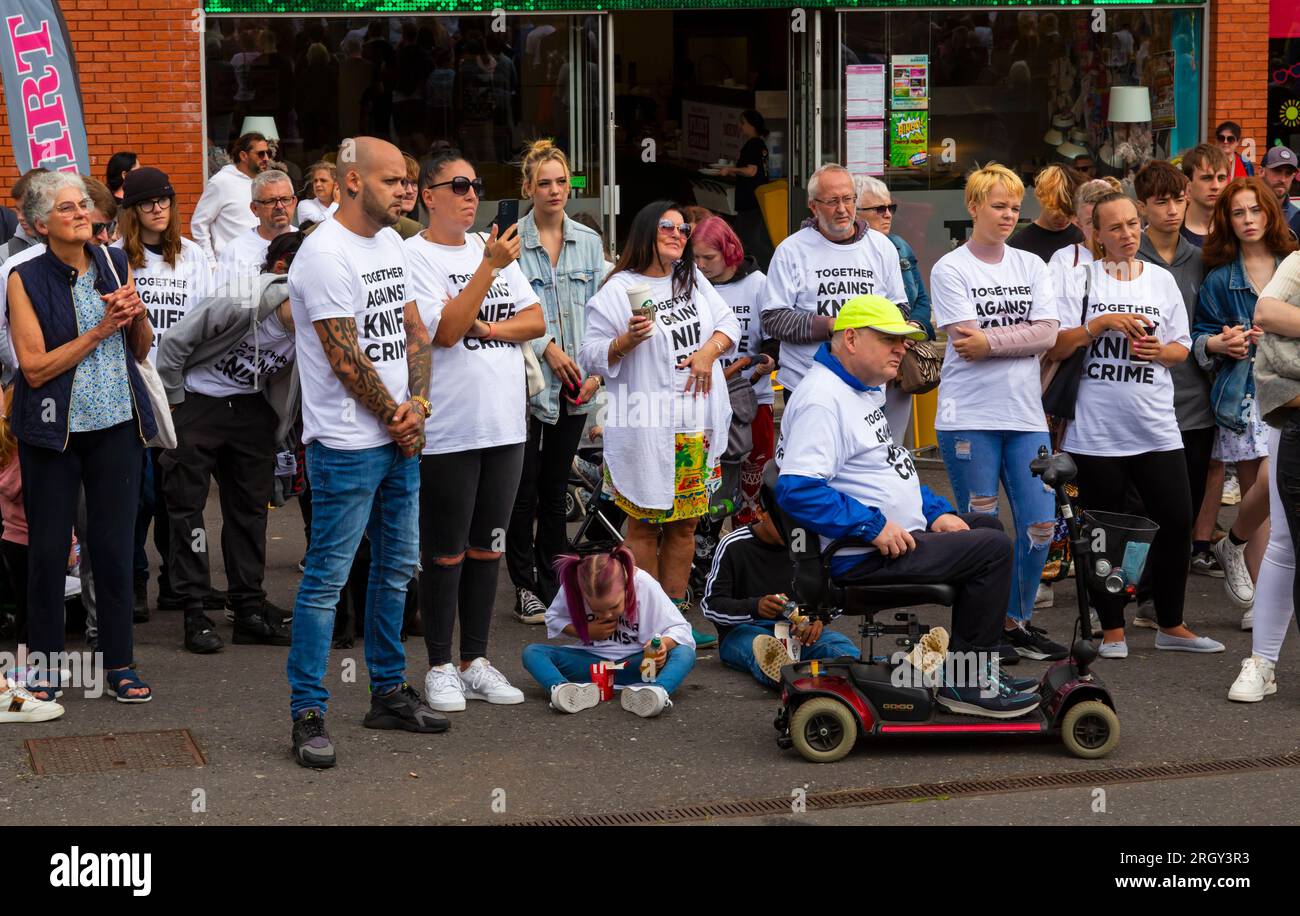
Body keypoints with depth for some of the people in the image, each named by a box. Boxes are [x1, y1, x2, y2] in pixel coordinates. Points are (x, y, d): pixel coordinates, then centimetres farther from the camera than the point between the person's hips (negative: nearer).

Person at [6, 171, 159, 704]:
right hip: (54, 430, -3)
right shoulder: (26, 280, -6)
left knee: (114, 544, 5)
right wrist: (100, 330, -15)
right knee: (49, 549, 4)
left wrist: (136, 318, -7)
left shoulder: (115, 264, 5)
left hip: (117, 425, 3)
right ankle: (45, 664, 16)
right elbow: (34, 367, -13)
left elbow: (142, 349, 14)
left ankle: (119, 661, 15)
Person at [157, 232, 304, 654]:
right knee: (187, 505, -2)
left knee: (251, 506, 7)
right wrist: (175, 405, -11)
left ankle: (250, 609, 14)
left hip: (251, 409, 5)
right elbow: (174, 343, -19)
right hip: (198, 403, -5)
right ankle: (195, 614, 3)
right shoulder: (241, 307, -27)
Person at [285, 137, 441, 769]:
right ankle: (307, 713, 1)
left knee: (396, 567, 16)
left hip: (400, 437, 9)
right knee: (327, 578, -5)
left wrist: (416, 404, -3)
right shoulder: (326, 254, -16)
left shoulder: (390, 243, 12)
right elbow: (346, 358, -17)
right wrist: (397, 420, -7)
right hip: (347, 443, -9)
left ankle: (387, 693, 28)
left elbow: (414, 329, 14)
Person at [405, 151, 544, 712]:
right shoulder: (413, 256, -7)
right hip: (448, 429, -6)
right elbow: (444, 332, -17)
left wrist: (484, 326, -9)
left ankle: (475, 660, 20)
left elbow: (536, 321, 8)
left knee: (487, 547, 11)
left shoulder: (492, 248, 13)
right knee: (445, 553, 2)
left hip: (505, 425, 6)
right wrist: (489, 267, -20)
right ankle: (440, 667, 12)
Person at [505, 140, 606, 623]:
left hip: (575, 384, 4)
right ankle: (525, 588, 6)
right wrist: (548, 349, -12)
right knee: (524, 488, -2)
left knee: (555, 487, 11)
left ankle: (553, 585, 17)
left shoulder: (588, 242, 9)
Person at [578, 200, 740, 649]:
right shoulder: (618, 291, -5)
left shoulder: (694, 281, 14)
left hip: (695, 426, 6)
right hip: (647, 429, -6)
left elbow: (728, 323, 14)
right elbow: (592, 357, -6)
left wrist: (708, 351, -5)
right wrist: (628, 339, -23)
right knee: (645, 524, -1)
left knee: (685, 523, 8)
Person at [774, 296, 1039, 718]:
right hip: (861, 557, -12)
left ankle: (982, 670, 24)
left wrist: (936, 511, 13)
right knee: (991, 549, -16)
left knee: (987, 526, 23)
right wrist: (874, 527, -27)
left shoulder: (861, 390, 16)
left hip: (897, 535, 12)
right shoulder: (821, 399, -20)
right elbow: (797, 489, -30)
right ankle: (967, 684, -10)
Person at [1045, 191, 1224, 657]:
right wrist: (1102, 322, -16)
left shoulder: (1162, 280, 10)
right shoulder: (1081, 278, 0)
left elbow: (1182, 348, 14)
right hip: (1097, 430, -3)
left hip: (1157, 428, 3)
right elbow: (1056, 347, -6)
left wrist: (1158, 350, -7)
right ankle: (1112, 629, 17)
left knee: (1176, 521, 2)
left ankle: (1171, 625, 16)